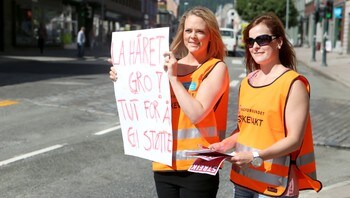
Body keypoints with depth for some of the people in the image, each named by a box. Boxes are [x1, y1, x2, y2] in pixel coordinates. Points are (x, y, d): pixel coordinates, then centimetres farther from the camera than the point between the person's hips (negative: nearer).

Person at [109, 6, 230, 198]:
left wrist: (173, 77, -14)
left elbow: (196, 114, -18)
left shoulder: (216, 67, -6)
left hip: (197, 166, -5)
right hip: (165, 163, 5)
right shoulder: (170, 63, 8)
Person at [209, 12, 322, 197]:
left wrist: (257, 156, -25)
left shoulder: (293, 84, -11)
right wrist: (224, 145, 0)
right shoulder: (246, 82, 7)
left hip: (275, 182, -6)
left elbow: (294, 139, -15)